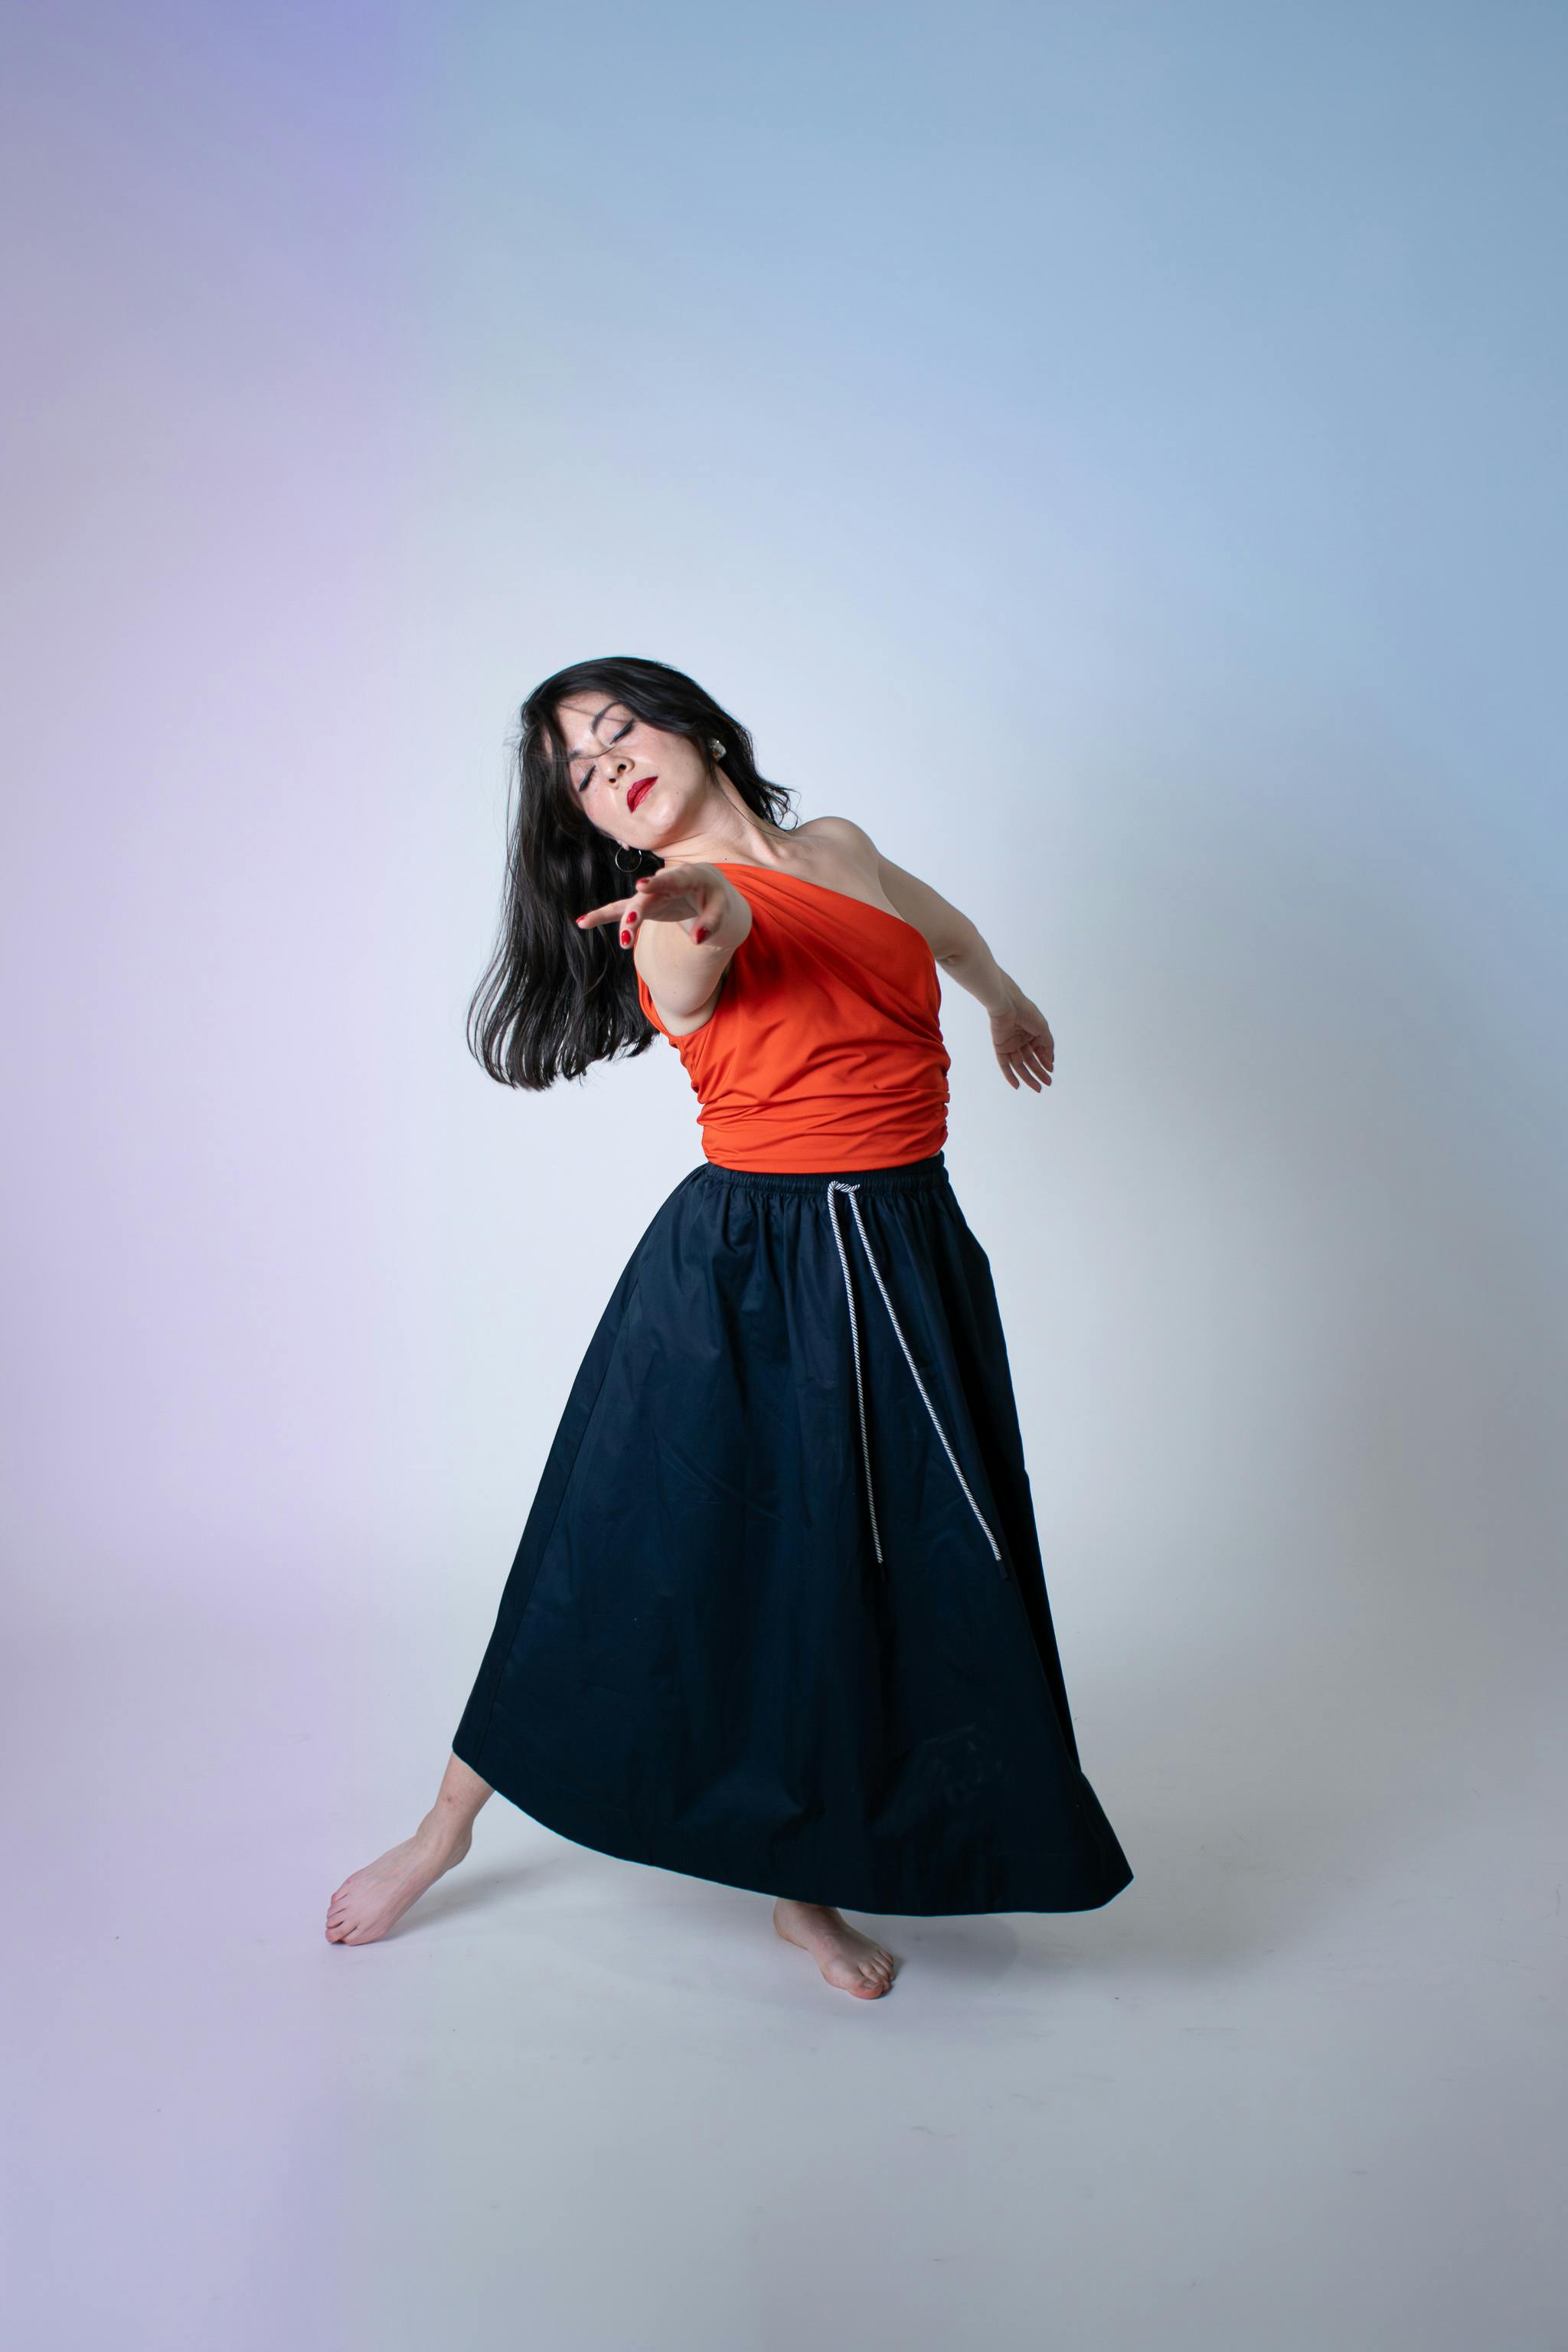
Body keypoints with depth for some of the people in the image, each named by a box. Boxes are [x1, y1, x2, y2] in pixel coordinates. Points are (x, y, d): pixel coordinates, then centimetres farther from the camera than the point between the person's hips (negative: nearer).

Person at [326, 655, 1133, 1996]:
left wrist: (1004, 998, 48)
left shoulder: (836, 846, 8)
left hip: (907, 1249, 5)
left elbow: (937, 921, 31)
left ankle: (805, 1884, 28)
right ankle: (449, 1827, 26)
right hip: (744, 1269, -5)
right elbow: (689, 972, -37)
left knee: (859, 1572, 9)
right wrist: (693, 909, -60)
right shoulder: (677, 918, -11)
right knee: (637, 1554, 5)